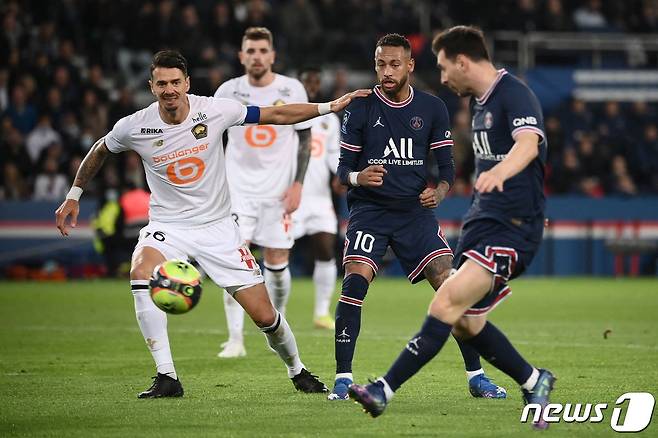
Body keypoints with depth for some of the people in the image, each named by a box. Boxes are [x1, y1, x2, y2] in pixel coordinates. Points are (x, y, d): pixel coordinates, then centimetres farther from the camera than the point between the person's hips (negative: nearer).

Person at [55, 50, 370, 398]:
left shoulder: (214, 111, -13)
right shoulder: (134, 127, -12)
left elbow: (276, 115, -1)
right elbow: (99, 150, 10)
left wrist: (329, 107, -6)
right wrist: (73, 196, 12)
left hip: (217, 226, 0)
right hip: (167, 227, 0)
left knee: (264, 316, -3)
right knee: (141, 273, -34)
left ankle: (296, 370, 30)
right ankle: (166, 378, -28)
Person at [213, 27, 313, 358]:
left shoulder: (292, 90, -2)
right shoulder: (228, 92, -1)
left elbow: (304, 137, 4)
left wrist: (297, 184, -3)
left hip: (278, 190, 0)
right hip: (239, 187, 0)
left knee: (277, 263, 4)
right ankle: (235, 339, -13)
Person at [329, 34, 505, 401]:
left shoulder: (432, 108, 4)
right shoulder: (360, 109, -1)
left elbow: (447, 166, 7)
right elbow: (344, 168, 1)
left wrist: (439, 192, -15)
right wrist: (358, 177, -23)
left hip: (416, 210, 2)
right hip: (370, 209, -1)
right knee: (355, 281, -21)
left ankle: (476, 375, 1)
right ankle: (343, 378, -13)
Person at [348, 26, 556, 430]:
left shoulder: (515, 95, -15)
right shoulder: (480, 101, 15)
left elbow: (528, 143, -35)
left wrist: (499, 172, -53)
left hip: (512, 227, -10)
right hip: (481, 222, 10)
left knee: (447, 304, -19)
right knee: (465, 323, 10)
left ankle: (385, 390, -21)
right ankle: (534, 382, 27)